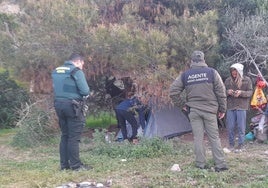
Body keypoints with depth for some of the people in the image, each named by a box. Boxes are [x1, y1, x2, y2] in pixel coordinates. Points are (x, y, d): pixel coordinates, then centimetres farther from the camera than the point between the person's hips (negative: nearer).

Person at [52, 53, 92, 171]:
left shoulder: (56, 71, 14)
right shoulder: (76, 71, -9)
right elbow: (85, 91, -13)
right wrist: (86, 92, 7)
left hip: (59, 104, 7)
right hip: (72, 106, -7)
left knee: (64, 135, 14)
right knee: (74, 137, -2)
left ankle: (64, 164, 17)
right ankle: (75, 165, 1)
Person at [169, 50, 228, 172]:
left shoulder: (185, 75, 3)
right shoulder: (212, 72, -2)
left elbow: (173, 91, 2)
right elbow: (221, 92, -2)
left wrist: (182, 104, 10)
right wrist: (222, 109, 6)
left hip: (193, 110, 1)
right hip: (209, 110, -1)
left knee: (198, 138, 6)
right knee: (214, 137, 6)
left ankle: (201, 165, 10)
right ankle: (220, 164, 7)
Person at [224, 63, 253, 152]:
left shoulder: (247, 80, 2)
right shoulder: (228, 80, 7)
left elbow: (250, 92, 0)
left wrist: (241, 93, -18)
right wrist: (227, 92, -11)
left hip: (241, 106, -2)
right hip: (230, 106, 2)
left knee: (241, 127, 1)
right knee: (230, 127, 4)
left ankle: (241, 145, 13)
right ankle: (231, 144, 18)